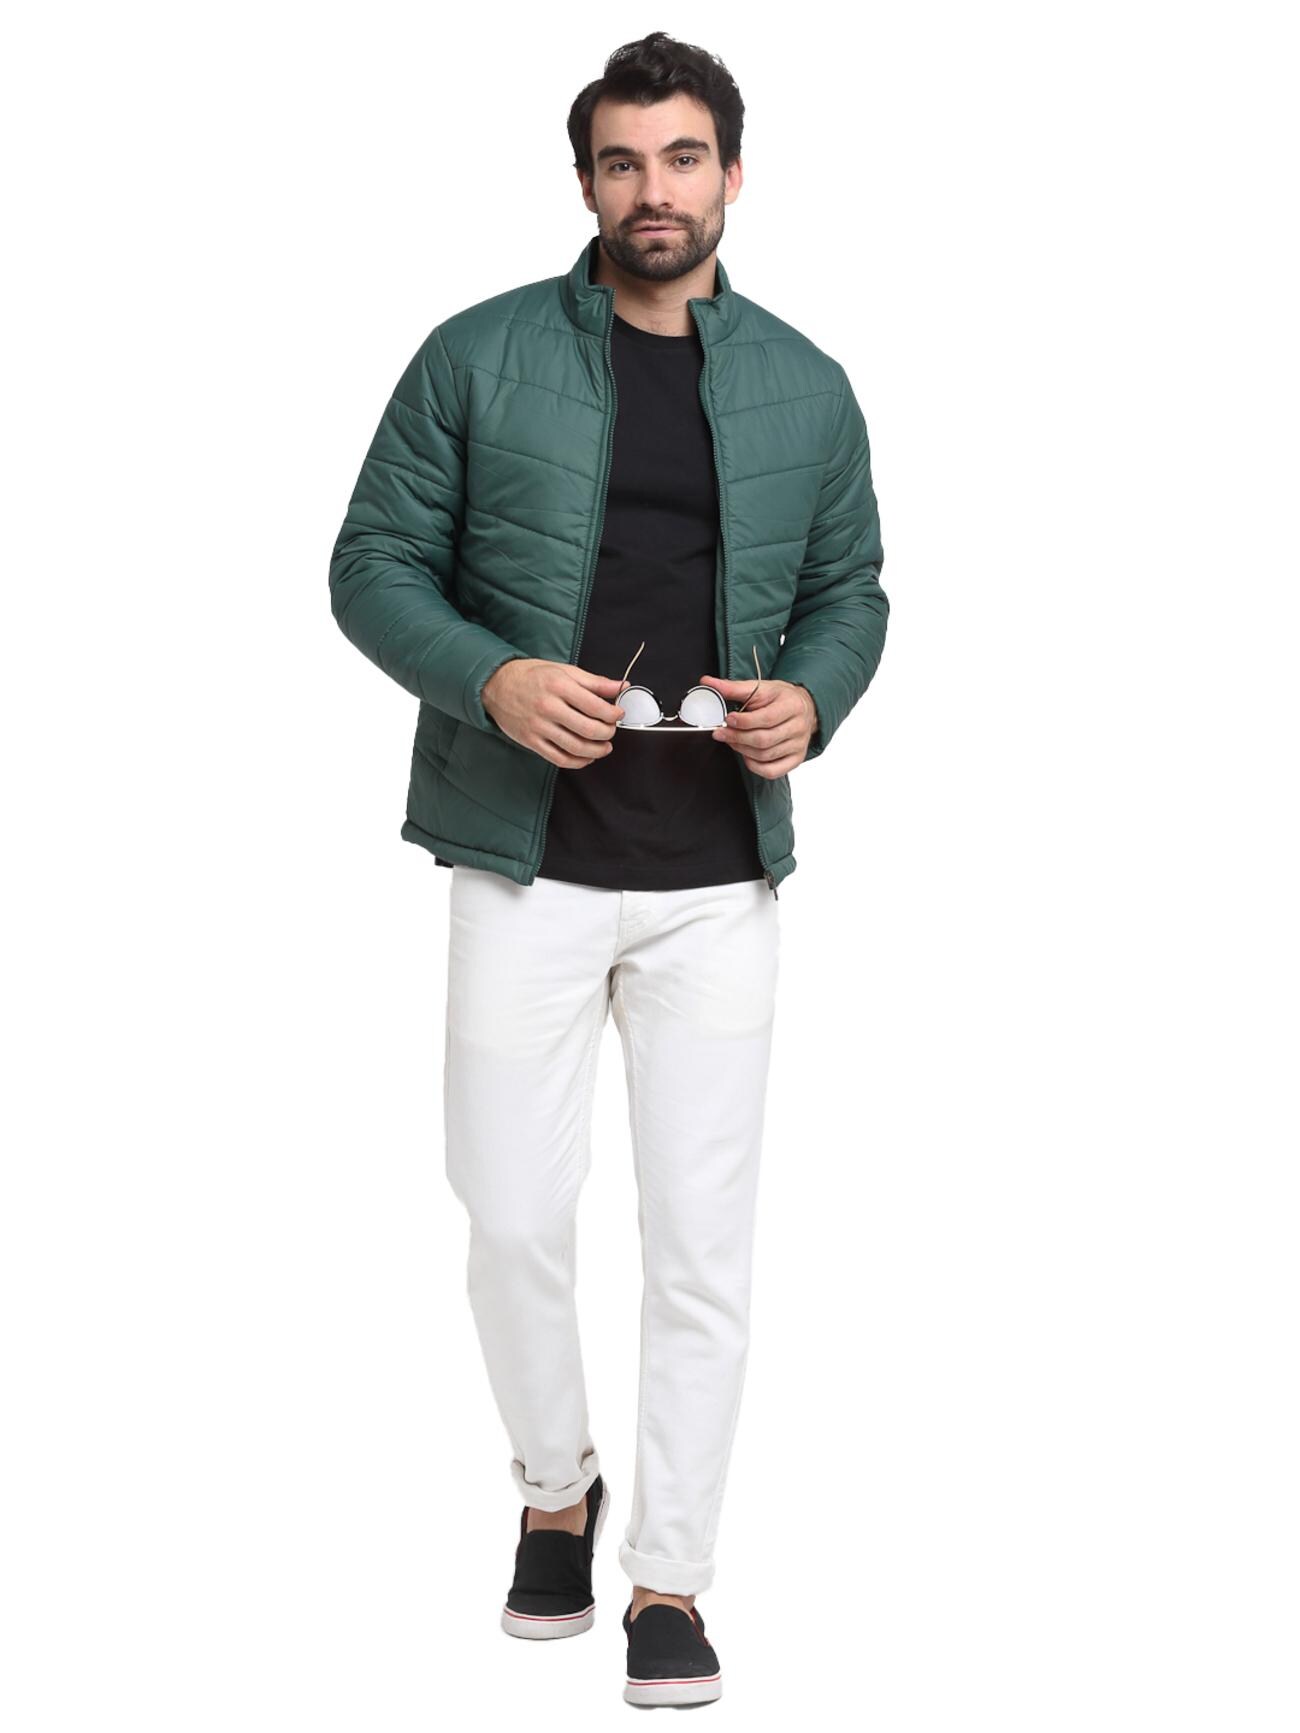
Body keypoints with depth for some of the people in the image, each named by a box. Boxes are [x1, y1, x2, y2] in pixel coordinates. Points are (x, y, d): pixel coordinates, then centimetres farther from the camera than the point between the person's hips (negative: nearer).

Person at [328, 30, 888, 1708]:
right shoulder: (477, 358, -1)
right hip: (528, 863, -1)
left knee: (703, 1241, 4)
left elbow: (850, 590, 15)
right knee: (514, 1220, 4)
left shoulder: (804, 388, 6)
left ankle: (671, 1578, 18)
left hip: (721, 880, 1)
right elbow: (375, 565, 1)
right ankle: (556, 1492, 32)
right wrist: (490, 677, -17)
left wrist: (811, 697, -7)